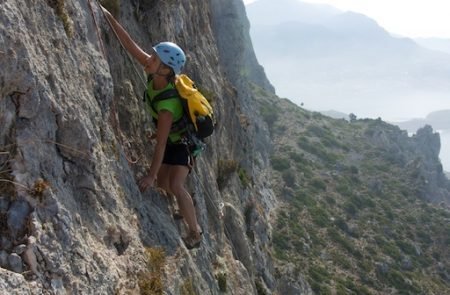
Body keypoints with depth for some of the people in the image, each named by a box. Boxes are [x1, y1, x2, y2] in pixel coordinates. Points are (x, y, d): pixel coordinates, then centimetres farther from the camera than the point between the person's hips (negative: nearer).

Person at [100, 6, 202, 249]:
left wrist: (151, 174, -27)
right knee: (162, 183, 17)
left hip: (182, 144, -8)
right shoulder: (154, 75, -20)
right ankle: (186, 205, 45)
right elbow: (131, 46, -16)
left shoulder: (168, 104, -39)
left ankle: (195, 232, -12)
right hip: (171, 142, 9)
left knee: (175, 185, -26)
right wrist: (109, 18, -20)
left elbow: (161, 143, -34)